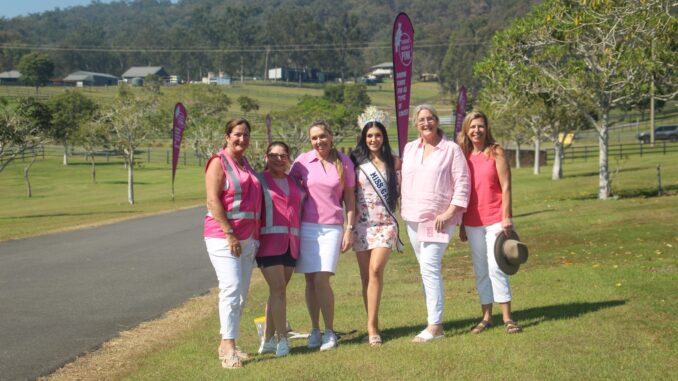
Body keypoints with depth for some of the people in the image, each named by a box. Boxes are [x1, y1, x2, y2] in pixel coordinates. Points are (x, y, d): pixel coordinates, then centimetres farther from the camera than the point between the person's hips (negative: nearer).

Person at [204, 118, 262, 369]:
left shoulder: (246, 165, 17)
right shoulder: (218, 163, -6)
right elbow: (213, 200, -14)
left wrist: (255, 237, 17)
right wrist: (229, 234, -19)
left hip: (247, 238, 8)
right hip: (223, 237, -8)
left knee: (241, 294, 8)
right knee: (231, 288, -15)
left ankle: (226, 344, 16)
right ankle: (228, 347, -12)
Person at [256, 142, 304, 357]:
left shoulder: (293, 182, 17)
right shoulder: (259, 181, 2)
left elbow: (300, 209, 22)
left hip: (291, 243, 5)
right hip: (269, 242, -5)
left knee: (278, 291, 7)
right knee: (278, 289, -11)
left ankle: (268, 340, 15)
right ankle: (282, 339, -4)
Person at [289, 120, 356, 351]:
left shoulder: (344, 163, 3)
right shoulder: (302, 161, 3)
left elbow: (350, 199, 8)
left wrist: (349, 229, 2)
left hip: (332, 227, -1)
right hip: (306, 226, 2)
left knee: (322, 280, -11)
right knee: (310, 281, 4)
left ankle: (329, 332, 2)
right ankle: (315, 330, 17)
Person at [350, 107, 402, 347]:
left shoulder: (393, 163, 6)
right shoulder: (356, 162, 6)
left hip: (385, 223, -1)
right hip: (361, 224, 1)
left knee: (376, 269, -18)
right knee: (366, 275, 4)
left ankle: (372, 326, -14)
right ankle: (372, 327, 13)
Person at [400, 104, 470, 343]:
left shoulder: (451, 149, -4)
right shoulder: (409, 148, 13)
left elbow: (462, 182, -7)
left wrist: (450, 212, -14)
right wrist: (403, 208, 15)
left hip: (439, 219, -6)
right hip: (413, 218, 6)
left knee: (430, 267, -14)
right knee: (426, 268, 10)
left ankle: (435, 326, -13)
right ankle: (435, 319, 17)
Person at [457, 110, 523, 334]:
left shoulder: (496, 152, -2)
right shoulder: (463, 156, 7)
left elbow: (506, 187, -5)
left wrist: (506, 218, -11)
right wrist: (461, 225, 10)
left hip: (495, 220, -4)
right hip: (472, 222, 4)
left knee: (496, 267, -8)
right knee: (480, 270, 8)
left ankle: (507, 318, -2)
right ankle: (486, 316, 15)